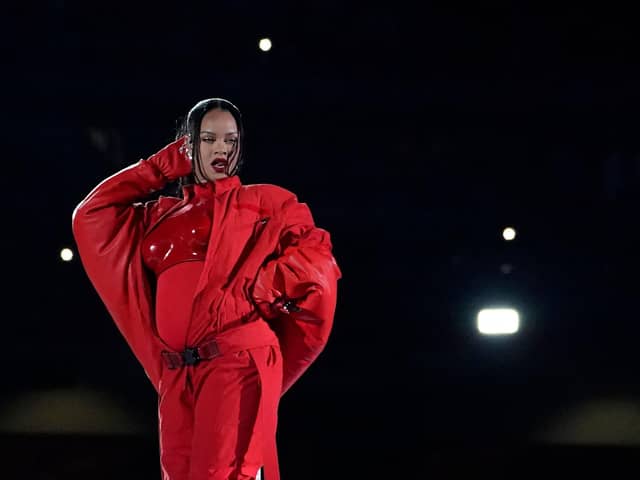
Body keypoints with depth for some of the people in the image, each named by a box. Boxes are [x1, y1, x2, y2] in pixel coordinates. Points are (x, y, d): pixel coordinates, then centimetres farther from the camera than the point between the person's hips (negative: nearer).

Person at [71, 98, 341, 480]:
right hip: (176, 374, 5)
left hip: (238, 361, -5)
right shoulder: (163, 214, 23)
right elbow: (91, 213, 22)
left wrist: (252, 295, -10)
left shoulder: (263, 201, 11)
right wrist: (164, 166, 22)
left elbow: (315, 255, 1)